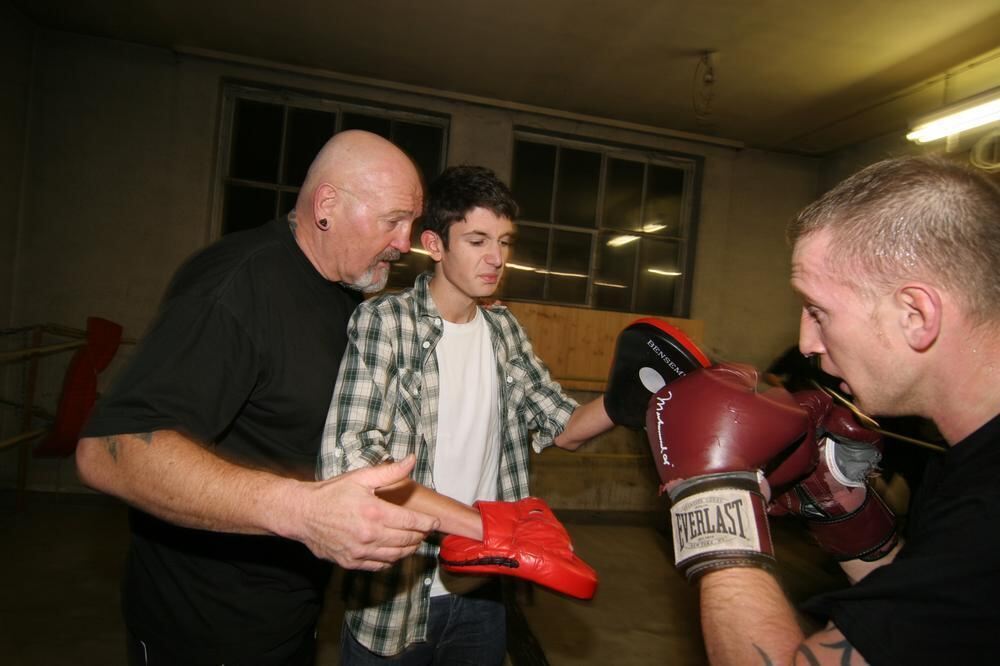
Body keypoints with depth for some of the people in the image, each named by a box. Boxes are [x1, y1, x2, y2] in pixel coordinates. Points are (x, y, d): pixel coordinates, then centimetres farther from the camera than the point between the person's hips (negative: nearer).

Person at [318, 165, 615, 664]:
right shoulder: (383, 321, -15)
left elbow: (562, 428, 4)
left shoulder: (504, 330, 3)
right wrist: (485, 524, -28)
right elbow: (348, 462, -25)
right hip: (393, 602, -4)